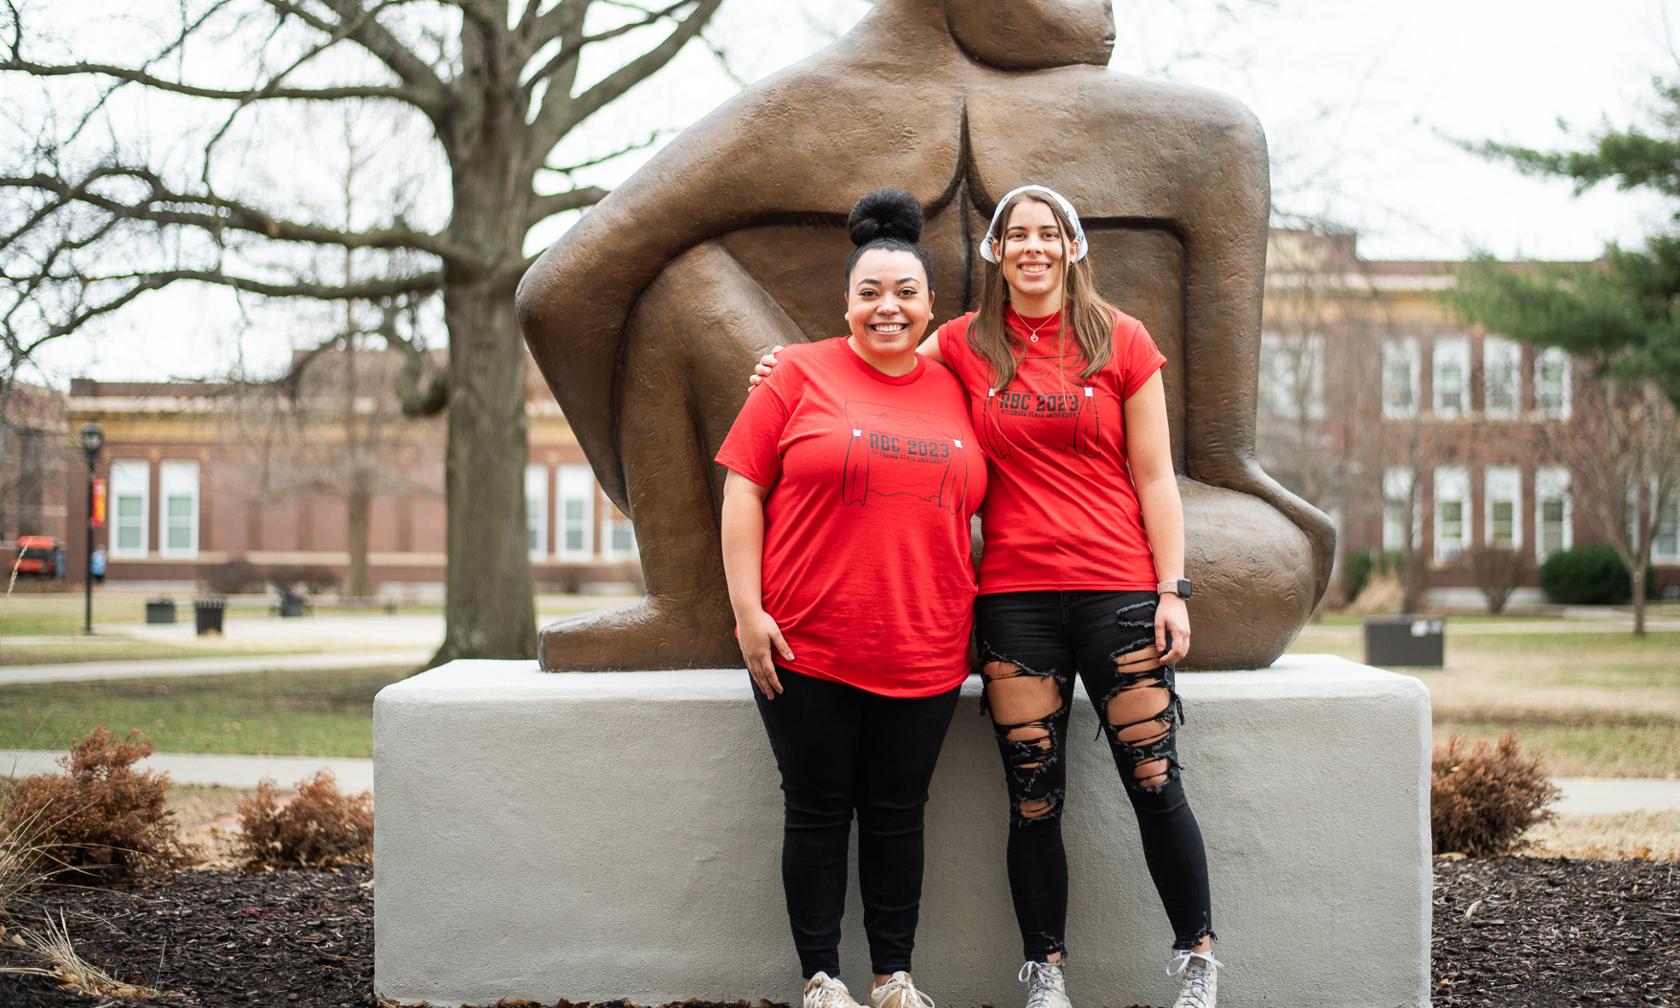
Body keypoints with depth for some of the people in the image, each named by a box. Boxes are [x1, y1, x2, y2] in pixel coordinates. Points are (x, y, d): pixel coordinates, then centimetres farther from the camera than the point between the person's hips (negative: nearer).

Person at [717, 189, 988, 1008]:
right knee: (818, 811, 5)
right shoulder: (802, 375, 0)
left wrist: (966, 620, 11)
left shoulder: (954, 393, 10)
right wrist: (748, 610, -9)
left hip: (924, 655, 3)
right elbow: (743, 488, -2)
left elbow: (968, 509, 17)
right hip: (809, 649, -2)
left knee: (897, 813, 9)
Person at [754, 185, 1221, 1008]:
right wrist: (790, 374, 6)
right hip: (1014, 595, 1)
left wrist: (1172, 589, -1)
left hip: (1116, 590, -1)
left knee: (1155, 782, -1)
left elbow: (1154, 478, 4)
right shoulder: (964, 345, 7)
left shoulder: (1122, 342, 4)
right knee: (1034, 799, 3)